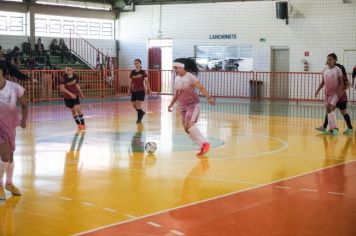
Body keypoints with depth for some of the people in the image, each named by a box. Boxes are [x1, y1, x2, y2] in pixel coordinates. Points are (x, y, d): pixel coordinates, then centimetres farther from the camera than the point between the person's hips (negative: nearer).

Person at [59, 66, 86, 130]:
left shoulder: (75, 77, -8)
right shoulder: (64, 78, -20)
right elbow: (62, 88, -27)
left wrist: (81, 93, 12)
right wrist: (70, 94, -34)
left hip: (75, 95, 1)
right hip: (67, 97, -1)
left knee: (78, 109, -12)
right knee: (73, 111, 9)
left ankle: (83, 124, -2)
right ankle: (78, 124, 25)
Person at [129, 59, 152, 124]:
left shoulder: (143, 72, -6)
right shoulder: (132, 72, 5)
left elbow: (146, 81, -5)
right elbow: (131, 81, 13)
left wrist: (148, 89, -10)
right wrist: (130, 89, 12)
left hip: (141, 90, -5)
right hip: (134, 91, 5)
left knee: (139, 104, -10)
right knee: (134, 104, 7)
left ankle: (139, 119, 2)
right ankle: (141, 112, 33)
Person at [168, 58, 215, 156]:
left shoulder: (190, 77, -14)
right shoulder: (177, 78, 9)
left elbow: (201, 88, -21)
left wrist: (209, 97, -33)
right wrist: (171, 104, 21)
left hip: (193, 104, -8)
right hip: (182, 107, 8)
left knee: (188, 126, -22)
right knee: (187, 129, 1)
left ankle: (205, 144, -12)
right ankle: (203, 146, 9)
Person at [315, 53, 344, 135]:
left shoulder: (337, 70, -10)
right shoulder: (325, 69, 5)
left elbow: (341, 82, -8)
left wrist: (340, 91, -20)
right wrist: (318, 90, 10)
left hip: (335, 93, -6)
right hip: (327, 93, 6)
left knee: (330, 108, -19)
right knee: (328, 110, 6)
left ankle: (335, 128, -11)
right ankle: (331, 129, 12)